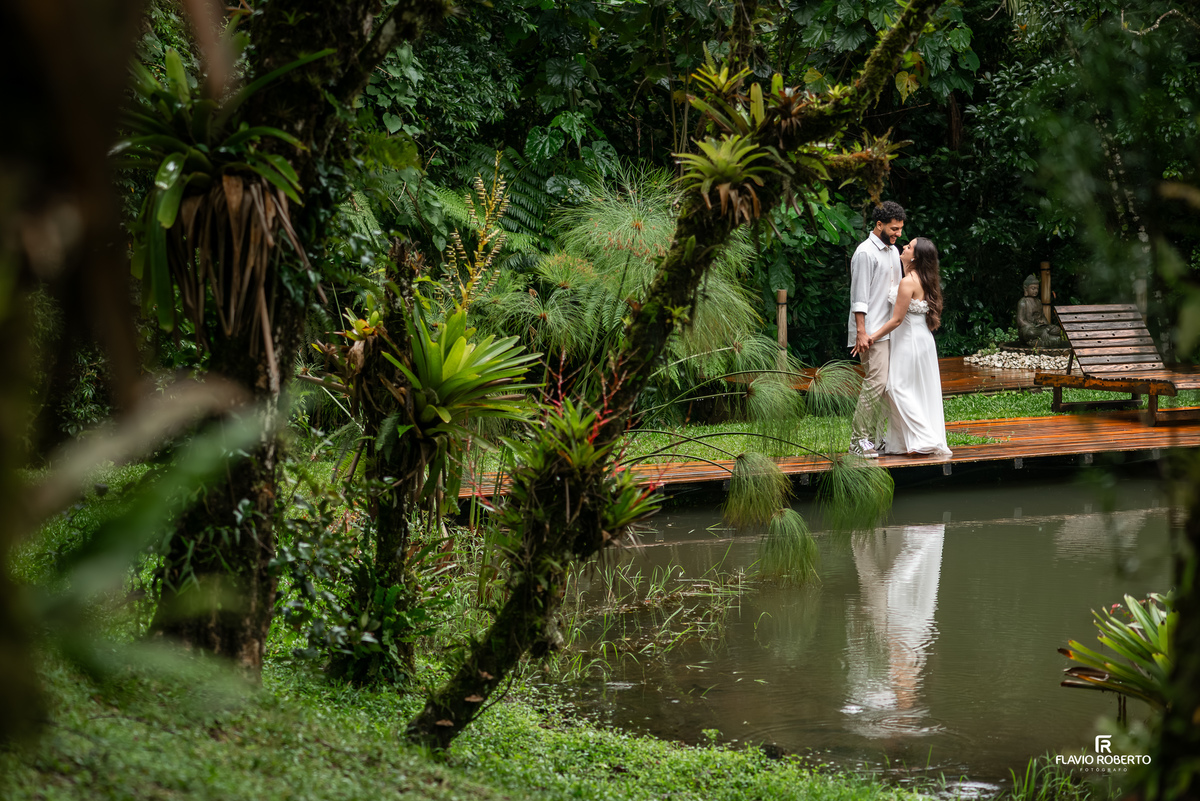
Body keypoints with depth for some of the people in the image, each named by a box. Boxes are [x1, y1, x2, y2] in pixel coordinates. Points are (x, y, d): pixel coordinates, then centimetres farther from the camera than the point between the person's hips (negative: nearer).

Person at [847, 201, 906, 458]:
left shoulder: (893, 251, 17)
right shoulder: (865, 253, -10)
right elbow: (860, 297, -14)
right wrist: (861, 332, -19)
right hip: (872, 332, -9)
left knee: (886, 384, 6)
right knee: (876, 381, -15)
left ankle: (874, 438, 10)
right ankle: (858, 439, -10)